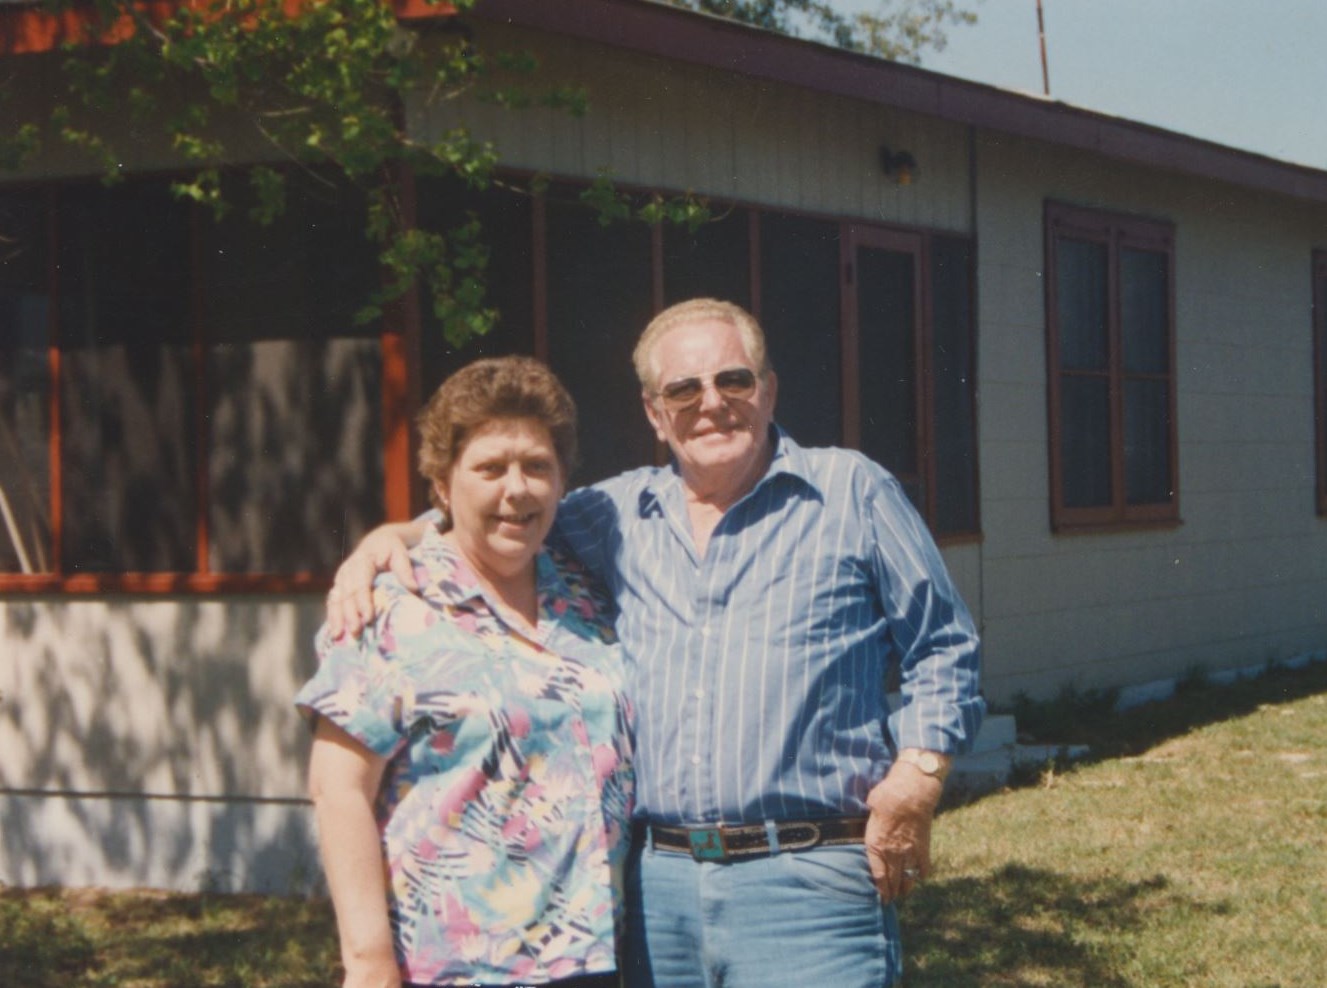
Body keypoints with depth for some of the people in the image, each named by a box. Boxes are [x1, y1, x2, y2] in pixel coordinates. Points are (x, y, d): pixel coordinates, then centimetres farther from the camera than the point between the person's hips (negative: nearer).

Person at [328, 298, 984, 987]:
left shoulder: (853, 494, 5)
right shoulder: (618, 515, 13)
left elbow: (943, 649, 7)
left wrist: (913, 786, -5)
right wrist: (392, 536, 5)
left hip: (804, 886, -3)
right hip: (657, 885, 4)